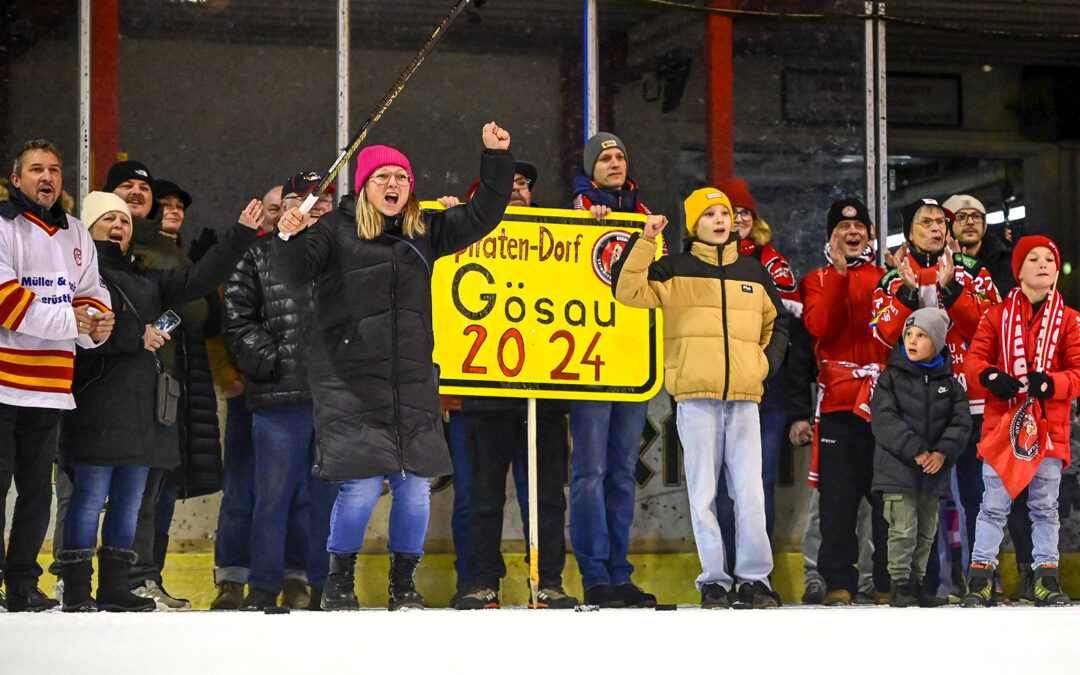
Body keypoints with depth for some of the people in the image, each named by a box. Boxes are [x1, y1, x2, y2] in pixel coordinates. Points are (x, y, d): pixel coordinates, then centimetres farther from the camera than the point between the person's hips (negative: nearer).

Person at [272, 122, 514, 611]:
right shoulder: (336, 229, 0)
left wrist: (496, 158, 7)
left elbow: (482, 217, 16)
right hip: (350, 382, -5)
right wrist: (289, 237, -29)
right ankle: (338, 583, 8)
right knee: (362, 484, -9)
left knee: (415, 484, 2)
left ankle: (403, 585, 16)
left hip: (413, 383, 5)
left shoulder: (423, 231, 14)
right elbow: (295, 269, -9)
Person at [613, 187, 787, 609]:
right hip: (696, 397, -2)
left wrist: (768, 361, 10)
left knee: (750, 491, -2)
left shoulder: (753, 273, 17)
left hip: (744, 399, 2)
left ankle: (754, 579, 4)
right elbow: (628, 290, -7)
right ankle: (713, 580, 3)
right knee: (703, 493, -2)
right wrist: (645, 241, -15)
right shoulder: (677, 271, 7)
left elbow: (776, 324, 27)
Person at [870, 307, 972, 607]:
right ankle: (899, 585, -1)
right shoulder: (891, 377, -3)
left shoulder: (948, 382, 7)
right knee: (904, 528, -9)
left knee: (926, 531, 12)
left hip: (934, 470, 4)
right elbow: (884, 420, -11)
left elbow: (961, 421, 3)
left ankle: (916, 582, 23)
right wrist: (915, 450, -19)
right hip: (898, 467, -4)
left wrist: (943, 452, -14)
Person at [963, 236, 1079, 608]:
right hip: (1002, 423, -1)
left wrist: (1050, 382, -19)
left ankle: (1047, 578, 12)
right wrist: (991, 376, -18)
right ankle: (980, 577, 4)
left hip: (1049, 425, 1)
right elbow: (974, 357, 4)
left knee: (1045, 507, 6)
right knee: (994, 505, 0)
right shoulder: (997, 316, 6)